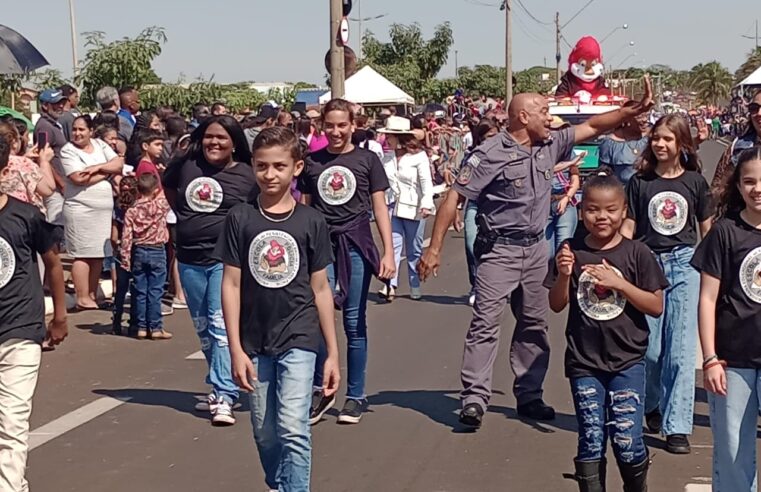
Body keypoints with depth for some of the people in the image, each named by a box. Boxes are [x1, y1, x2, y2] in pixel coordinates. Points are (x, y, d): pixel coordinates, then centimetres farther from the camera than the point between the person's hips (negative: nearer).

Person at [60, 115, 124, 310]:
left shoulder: (100, 145, 12)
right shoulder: (68, 151, -4)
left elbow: (119, 163, 2)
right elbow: (79, 178, -16)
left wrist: (97, 167, -12)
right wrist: (107, 173, -7)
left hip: (104, 209, 6)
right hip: (81, 209, -6)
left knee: (99, 254, 7)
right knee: (83, 255, -6)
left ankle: (93, 295, 15)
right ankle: (83, 298, -2)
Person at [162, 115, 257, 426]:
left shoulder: (246, 175, -6)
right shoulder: (185, 165, 4)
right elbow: (168, 186, 23)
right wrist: (184, 216, 15)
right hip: (190, 259, 5)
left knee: (222, 324, -14)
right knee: (203, 328, 15)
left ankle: (224, 398, -15)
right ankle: (219, 387, 31)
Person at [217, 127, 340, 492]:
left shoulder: (311, 221, -1)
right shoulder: (240, 218, -1)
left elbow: (320, 289, 4)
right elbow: (231, 284, -1)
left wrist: (332, 353, 4)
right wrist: (236, 350, -6)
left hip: (299, 339, -1)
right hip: (255, 342, 2)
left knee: (294, 430, -14)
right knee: (265, 433, 12)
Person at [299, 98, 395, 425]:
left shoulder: (367, 160, 3)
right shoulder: (312, 162, 8)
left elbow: (379, 207, 4)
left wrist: (388, 252, -2)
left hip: (356, 246, -1)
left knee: (354, 322, 4)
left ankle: (355, 396, 14)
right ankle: (320, 389, 8)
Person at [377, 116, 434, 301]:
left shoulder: (418, 156, -7)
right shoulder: (387, 157, 7)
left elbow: (426, 182, -12)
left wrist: (426, 204, -24)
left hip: (413, 209, -3)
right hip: (393, 207, 3)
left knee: (414, 251, 7)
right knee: (393, 246, -8)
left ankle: (415, 288, 17)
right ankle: (391, 286, -14)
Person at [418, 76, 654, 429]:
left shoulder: (550, 145, 5)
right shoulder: (491, 154, -14)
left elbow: (593, 126, 13)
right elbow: (454, 198, -14)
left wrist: (634, 110, 2)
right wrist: (434, 248, -17)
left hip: (535, 248, 7)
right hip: (499, 249, -7)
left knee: (534, 324, 12)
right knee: (485, 324, -9)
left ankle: (529, 397, 22)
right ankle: (474, 399, -7)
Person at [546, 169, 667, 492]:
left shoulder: (636, 253, -4)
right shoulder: (571, 251, -1)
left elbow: (656, 307, -5)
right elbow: (556, 305, 1)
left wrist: (619, 283, -18)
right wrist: (564, 275, -17)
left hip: (627, 361, -1)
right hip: (584, 362, 1)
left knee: (627, 440, -3)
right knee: (590, 441, 8)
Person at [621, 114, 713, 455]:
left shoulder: (695, 181, 5)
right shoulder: (640, 181, 3)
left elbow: (707, 229, 10)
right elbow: (628, 227, 4)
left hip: (685, 264, 0)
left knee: (681, 347, -6)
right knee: (650, 348, 4)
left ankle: (677, 426, -1)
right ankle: (653, 406, 31)